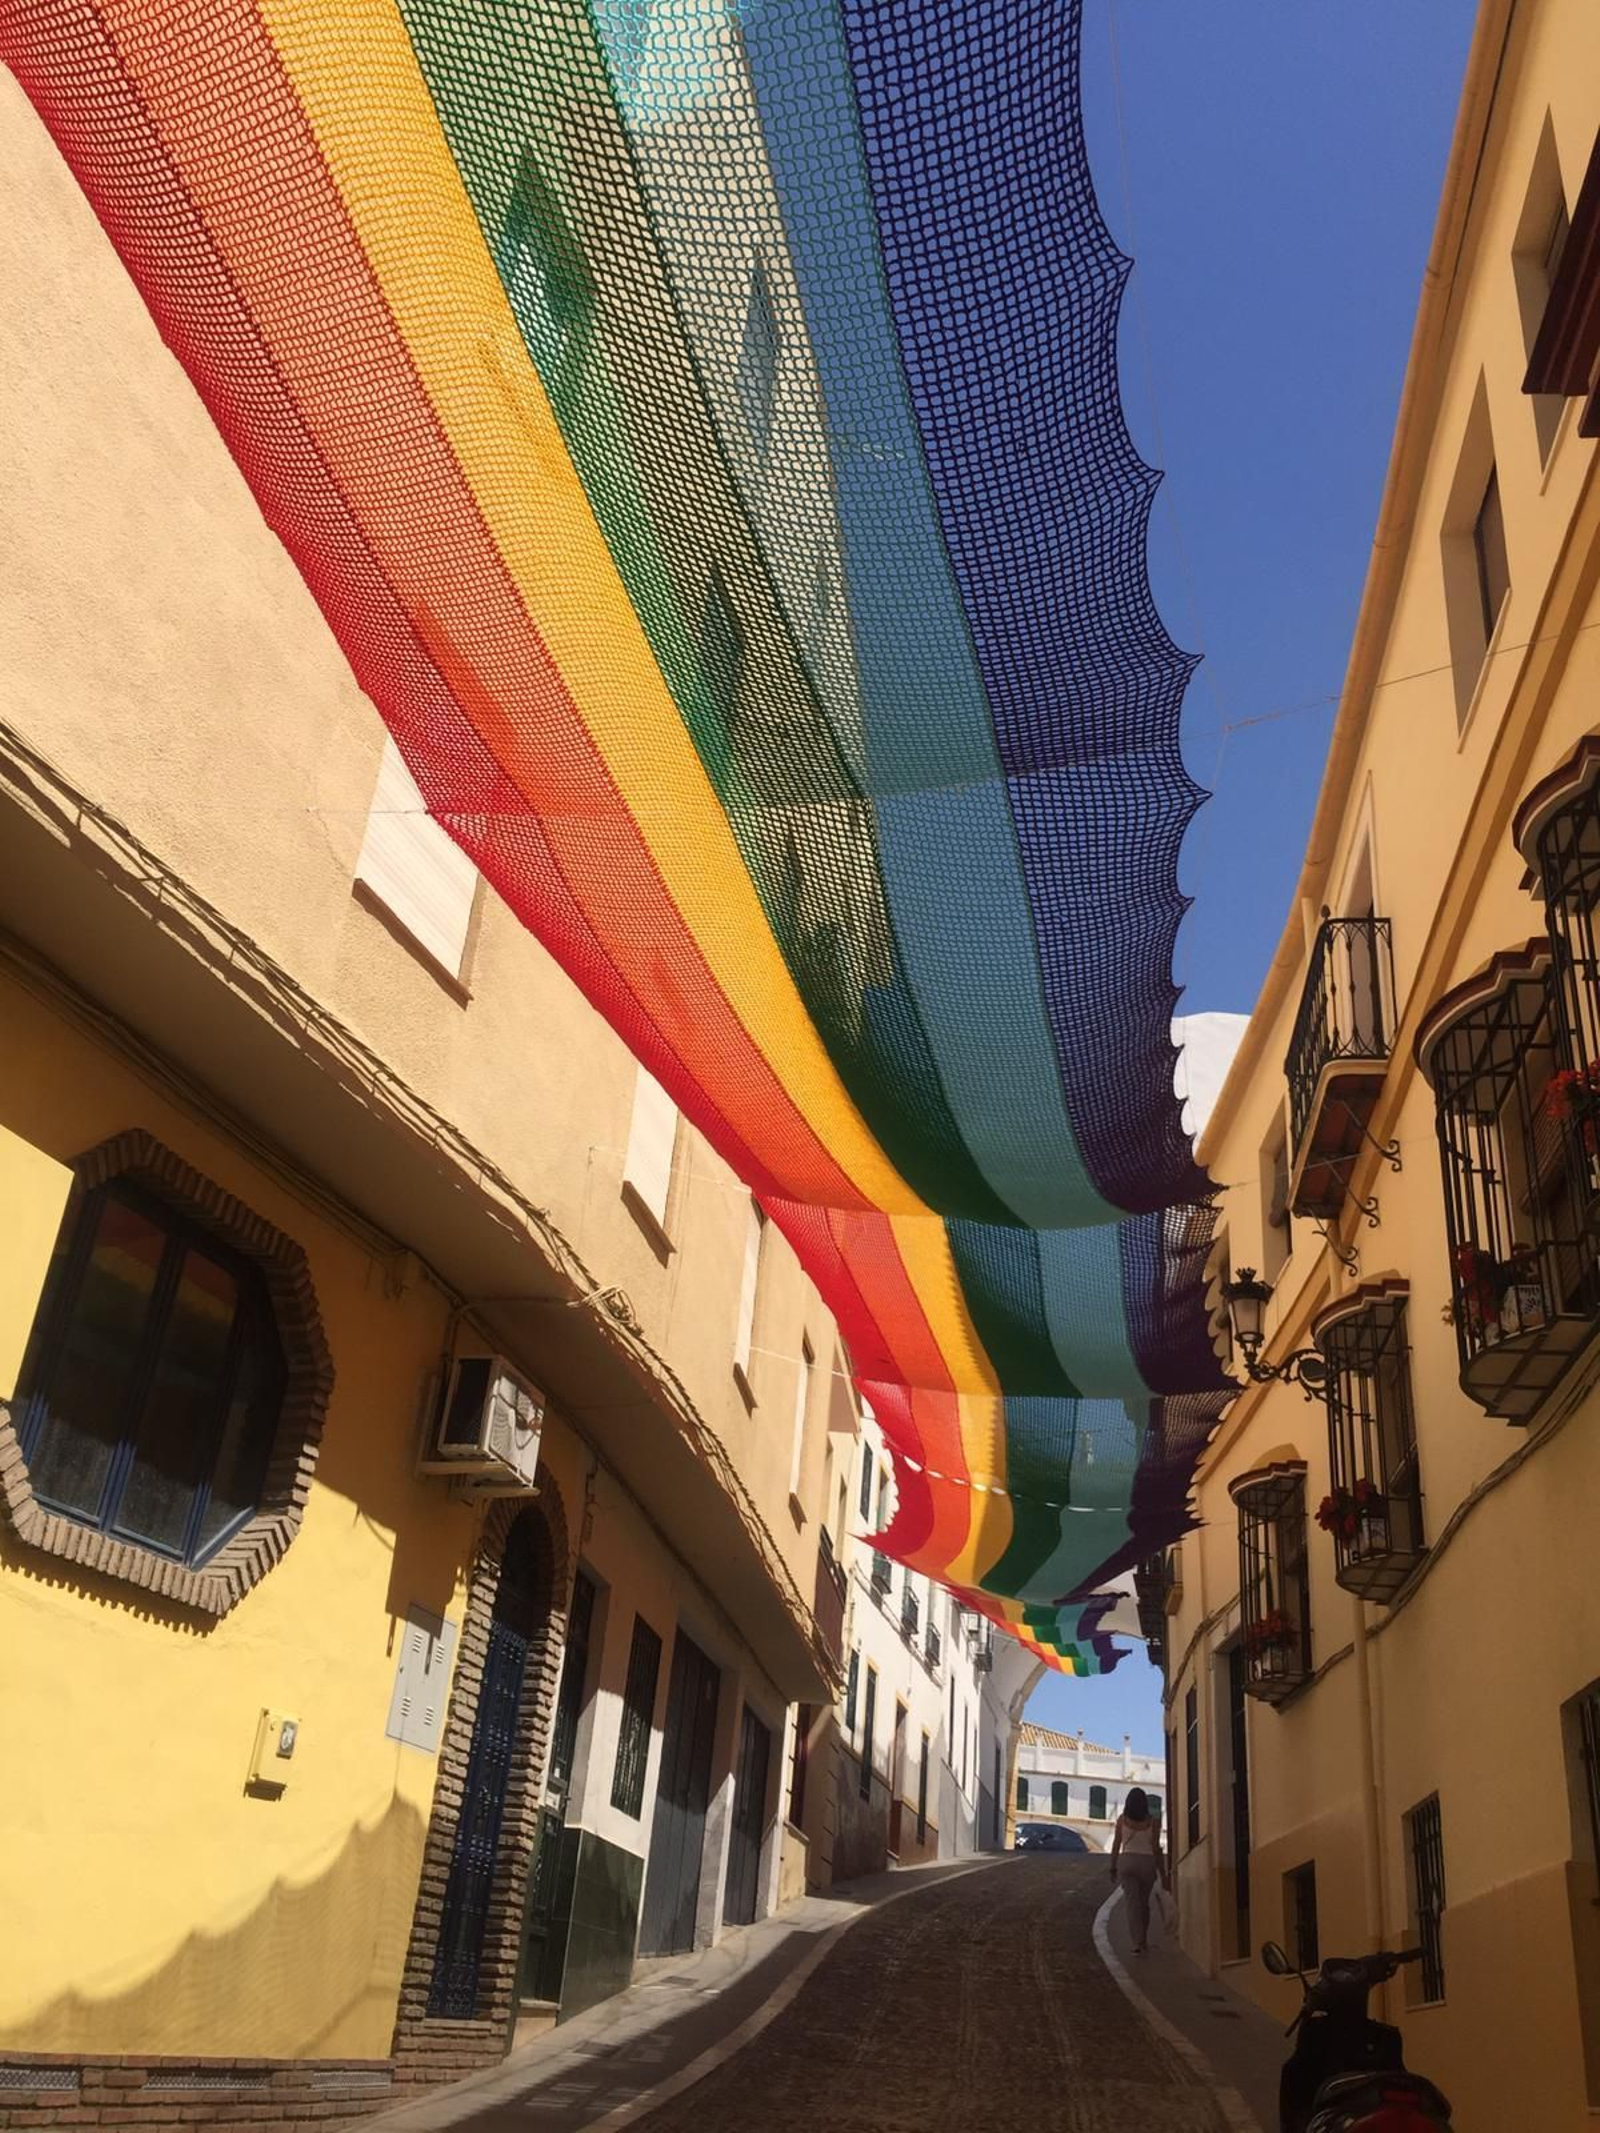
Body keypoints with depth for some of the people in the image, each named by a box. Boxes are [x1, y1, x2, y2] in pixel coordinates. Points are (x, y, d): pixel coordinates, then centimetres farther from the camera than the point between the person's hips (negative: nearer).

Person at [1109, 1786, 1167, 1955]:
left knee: (1132, 1903, 0)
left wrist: (1113, 1868, 12)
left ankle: (1138, 1943, -12)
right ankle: (1143, 1940, 29)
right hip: (1147, 1862, 1)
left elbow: (1116, 1846, 2)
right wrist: (1163, 1874, 4)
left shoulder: (1122, 1820, 0)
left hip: (1126, 1861, -1)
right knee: (1144, 1902, 19)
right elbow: (1156, 1849, -3)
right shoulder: (1152, 1822, -2)